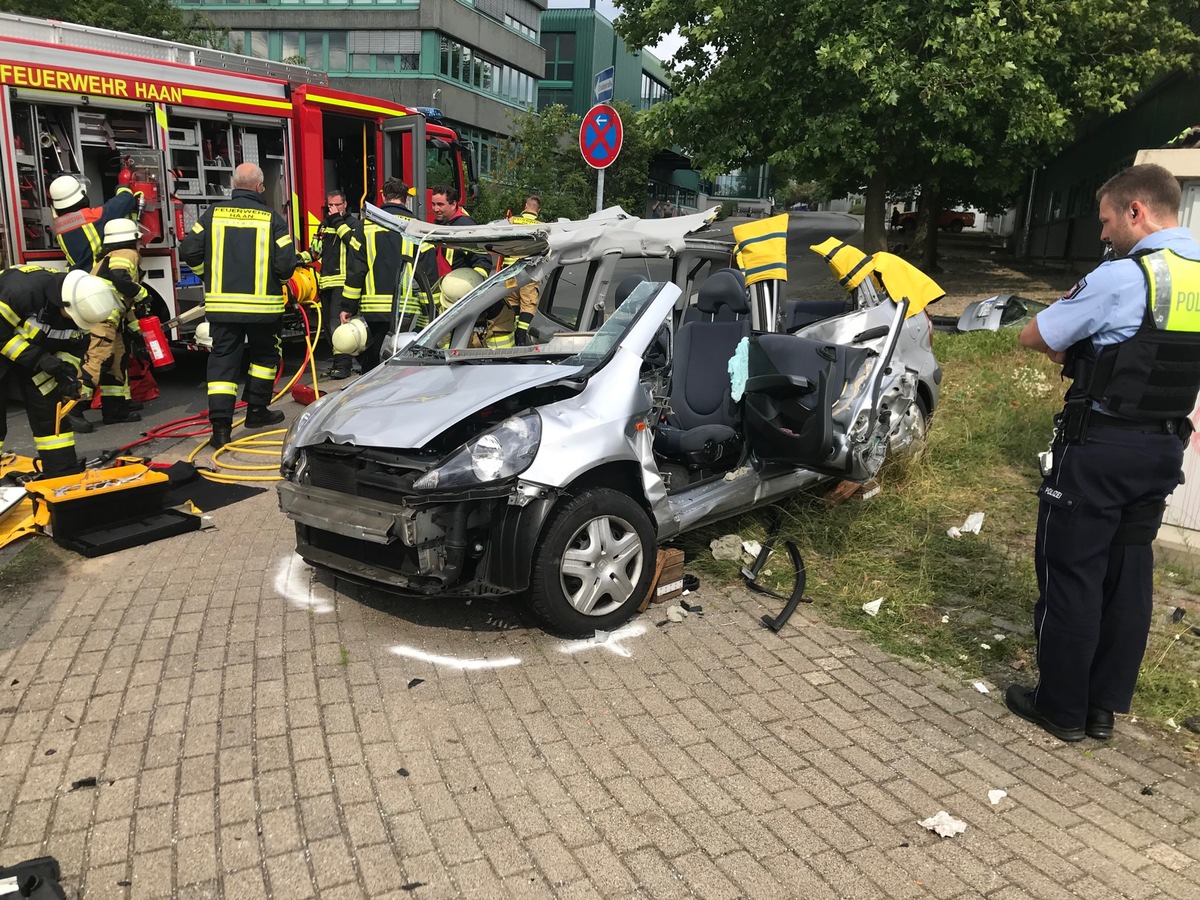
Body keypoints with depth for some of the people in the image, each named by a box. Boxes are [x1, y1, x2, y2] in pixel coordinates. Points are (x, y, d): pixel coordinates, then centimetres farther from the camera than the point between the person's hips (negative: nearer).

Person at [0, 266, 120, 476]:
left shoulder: (81, 303, -16)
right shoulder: (24, 287, -36)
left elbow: (73, 346, -4)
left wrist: (67, 372, -20)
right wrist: (39, 359, -30)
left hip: (35, 351, 6)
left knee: (49, 407, 2)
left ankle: (64, 473, 6)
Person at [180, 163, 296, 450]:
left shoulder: (213, 214, 2)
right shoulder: (272, 219, -5)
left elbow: (189, 251, -1)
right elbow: (286, 264, -10)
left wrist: (209, 275, 17)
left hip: (222, 303, 2)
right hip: (263, 305, -2)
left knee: (222, 360, 5)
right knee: (264, 356, 19)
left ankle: (220, 424, -2)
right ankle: (256, 410, 27)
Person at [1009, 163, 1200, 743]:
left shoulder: (1123, 277, -17)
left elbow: (1033, 337, -10)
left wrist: (1071, 345, 9)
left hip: (1100, 447, -8)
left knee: (1071, 573, 4)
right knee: (1129, 573, 14)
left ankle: (1062, 709, 15)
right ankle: (1106, 706, 25)